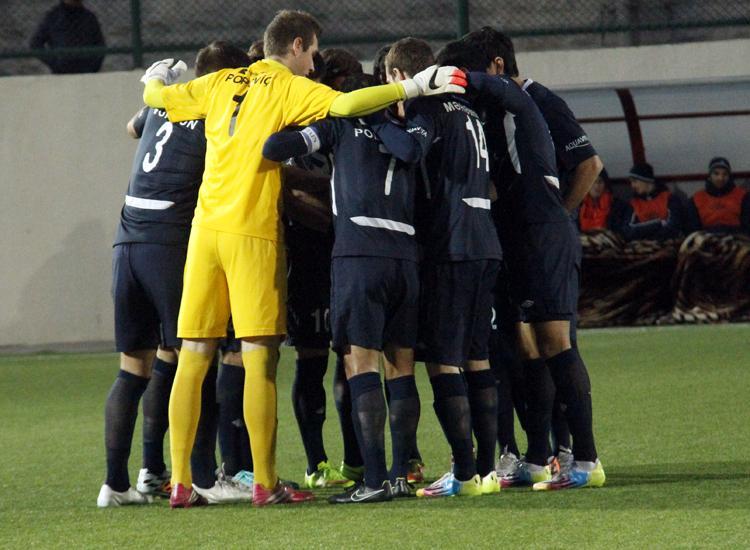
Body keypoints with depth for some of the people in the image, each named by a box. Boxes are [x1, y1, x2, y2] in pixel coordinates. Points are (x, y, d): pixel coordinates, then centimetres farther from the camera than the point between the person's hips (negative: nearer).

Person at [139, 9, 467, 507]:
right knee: (260, 359, -3)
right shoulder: (291, 89, -1)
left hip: (206, 226, 5)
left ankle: (180, 481, 4)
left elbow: (156, 96, 24)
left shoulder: (221, 84, 14)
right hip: (253, 232, -5)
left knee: (193, 359, 6)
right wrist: (413, 88, -17)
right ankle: (265, 483, -4)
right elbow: (345, 105, -19)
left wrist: (155, 79, 47)